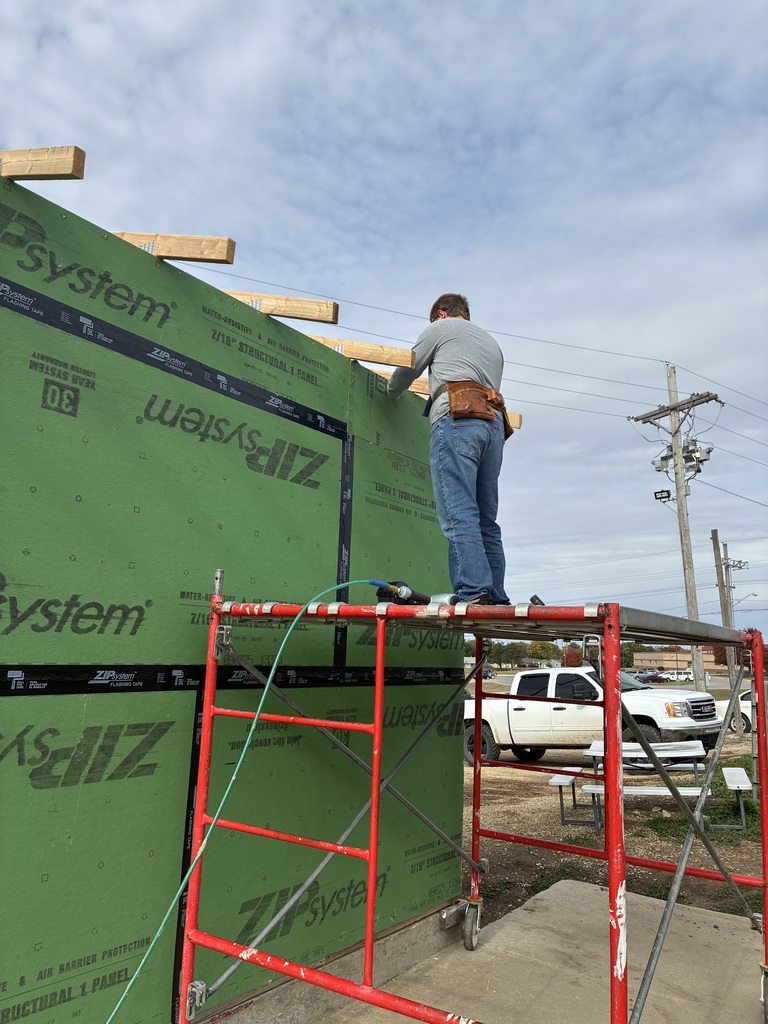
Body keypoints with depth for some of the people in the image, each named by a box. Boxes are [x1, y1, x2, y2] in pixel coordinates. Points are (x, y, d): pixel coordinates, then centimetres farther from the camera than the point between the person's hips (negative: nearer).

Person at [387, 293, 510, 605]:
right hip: (493, 424, 7)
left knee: (458, 514, -16)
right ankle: (496, 597, -3)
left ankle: (474, 592, -26)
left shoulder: (440, 327, 17)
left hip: (456, 418, -7)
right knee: (486, 520, 3)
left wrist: (388, 396, 40)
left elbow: (406, 372, 20)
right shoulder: (492, 342, 35)